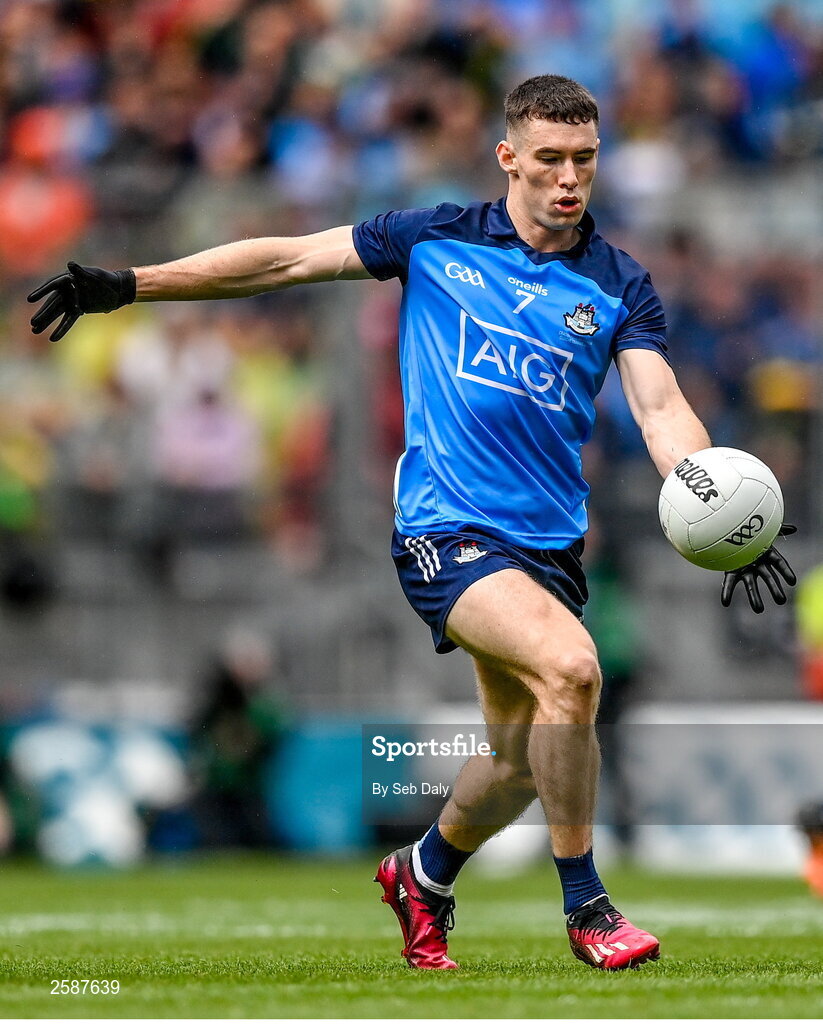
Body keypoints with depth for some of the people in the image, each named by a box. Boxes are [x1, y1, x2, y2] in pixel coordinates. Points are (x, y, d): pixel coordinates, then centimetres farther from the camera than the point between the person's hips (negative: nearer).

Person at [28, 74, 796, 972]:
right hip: (443, 528, -4)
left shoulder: (619, 286, 5)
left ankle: (423, 873, 44)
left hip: (549, 541, 4)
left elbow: (662, 413, -5)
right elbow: (286, 259, 6)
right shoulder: (435, 240, 2)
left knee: (519, 763, 11)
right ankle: (584, 905, -14)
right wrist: (126, 285, 3)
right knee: (569, 665, -28)